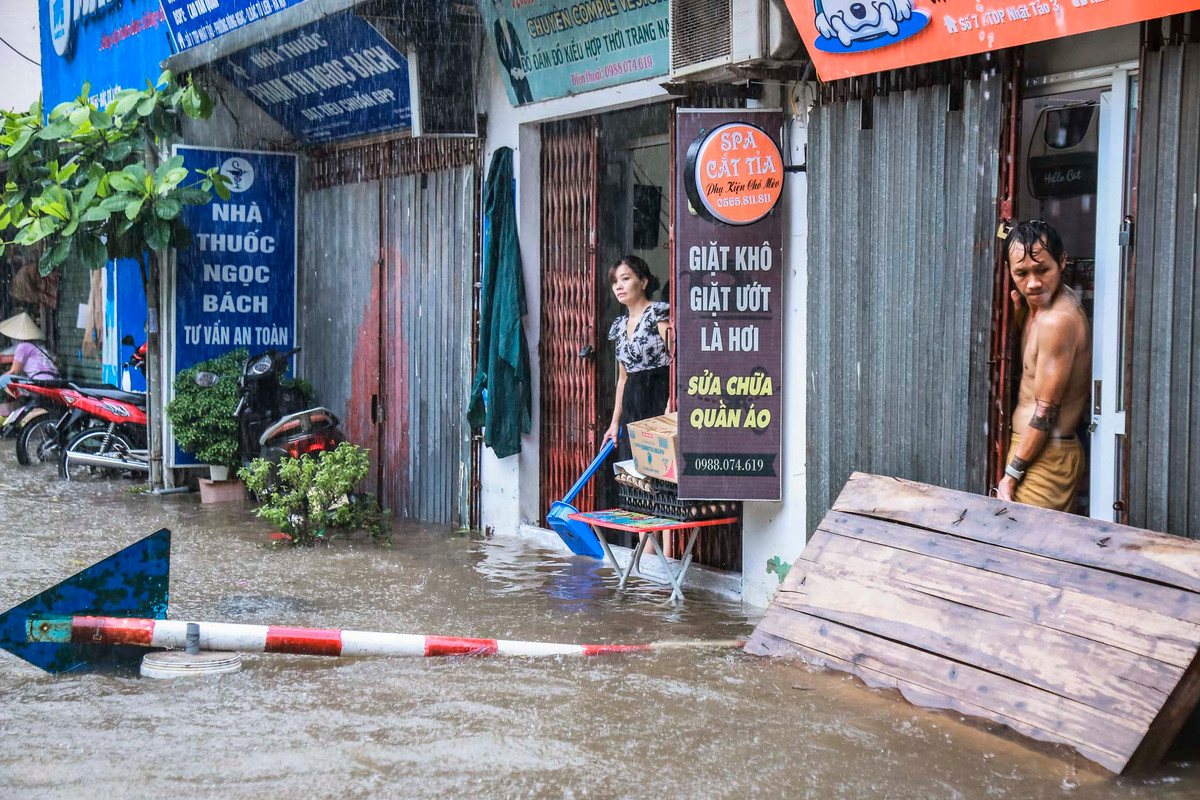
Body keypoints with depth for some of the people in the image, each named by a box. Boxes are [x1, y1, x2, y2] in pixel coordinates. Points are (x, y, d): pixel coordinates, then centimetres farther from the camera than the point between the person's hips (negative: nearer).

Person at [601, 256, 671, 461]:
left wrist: (670, 407, -21)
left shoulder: (659, 313, -6)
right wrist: (615, 421, 17)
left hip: (659, 398, -7)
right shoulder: (620, 325, 17)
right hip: (631, 407, 7)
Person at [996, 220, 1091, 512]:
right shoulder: (1042, 302, 9)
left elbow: (1046, 410, -18)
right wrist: (1017, 309, 5)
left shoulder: (1057, 320, -20)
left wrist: (1011, 475, -12)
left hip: (1045, 457, -10)